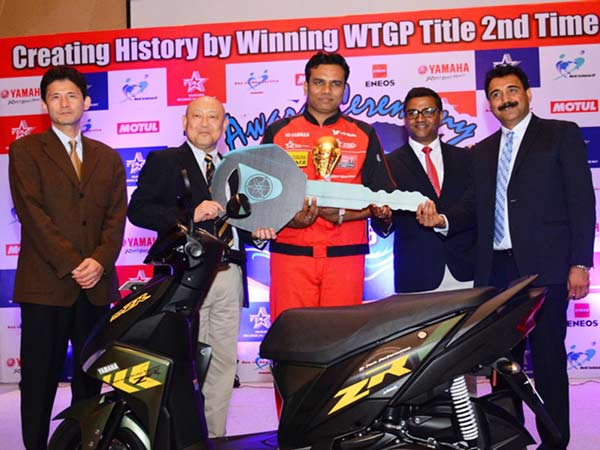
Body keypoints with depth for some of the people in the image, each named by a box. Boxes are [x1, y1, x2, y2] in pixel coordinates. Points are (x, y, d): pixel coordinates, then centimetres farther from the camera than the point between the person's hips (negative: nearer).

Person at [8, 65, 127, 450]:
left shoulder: (108, 158, 15)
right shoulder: (26, 151, 4)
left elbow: (116, 217, 6)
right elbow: (33, 214, -7)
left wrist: (99, 262, -11)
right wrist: (71, 265, -14)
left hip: (96, 285, 4)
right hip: (45, 285, -3)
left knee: (90, 376, 10)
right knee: (40, 379, 2)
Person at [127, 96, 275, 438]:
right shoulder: (163, 162, 4)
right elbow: (137, 210, -8)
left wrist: (256, 229, 4)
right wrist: (189, 215, -18)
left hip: (229, 277, 5)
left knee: (224, 362, 9)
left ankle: (215, 437, 19)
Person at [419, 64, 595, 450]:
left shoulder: (562, 134, 4)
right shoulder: (483, 151, 19)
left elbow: (581, 199, -3)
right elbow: (480, 211, 15)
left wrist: (580, 262, -10)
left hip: (545, 265, -4)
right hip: (497, 267, 5)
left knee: (548, 356, -1)